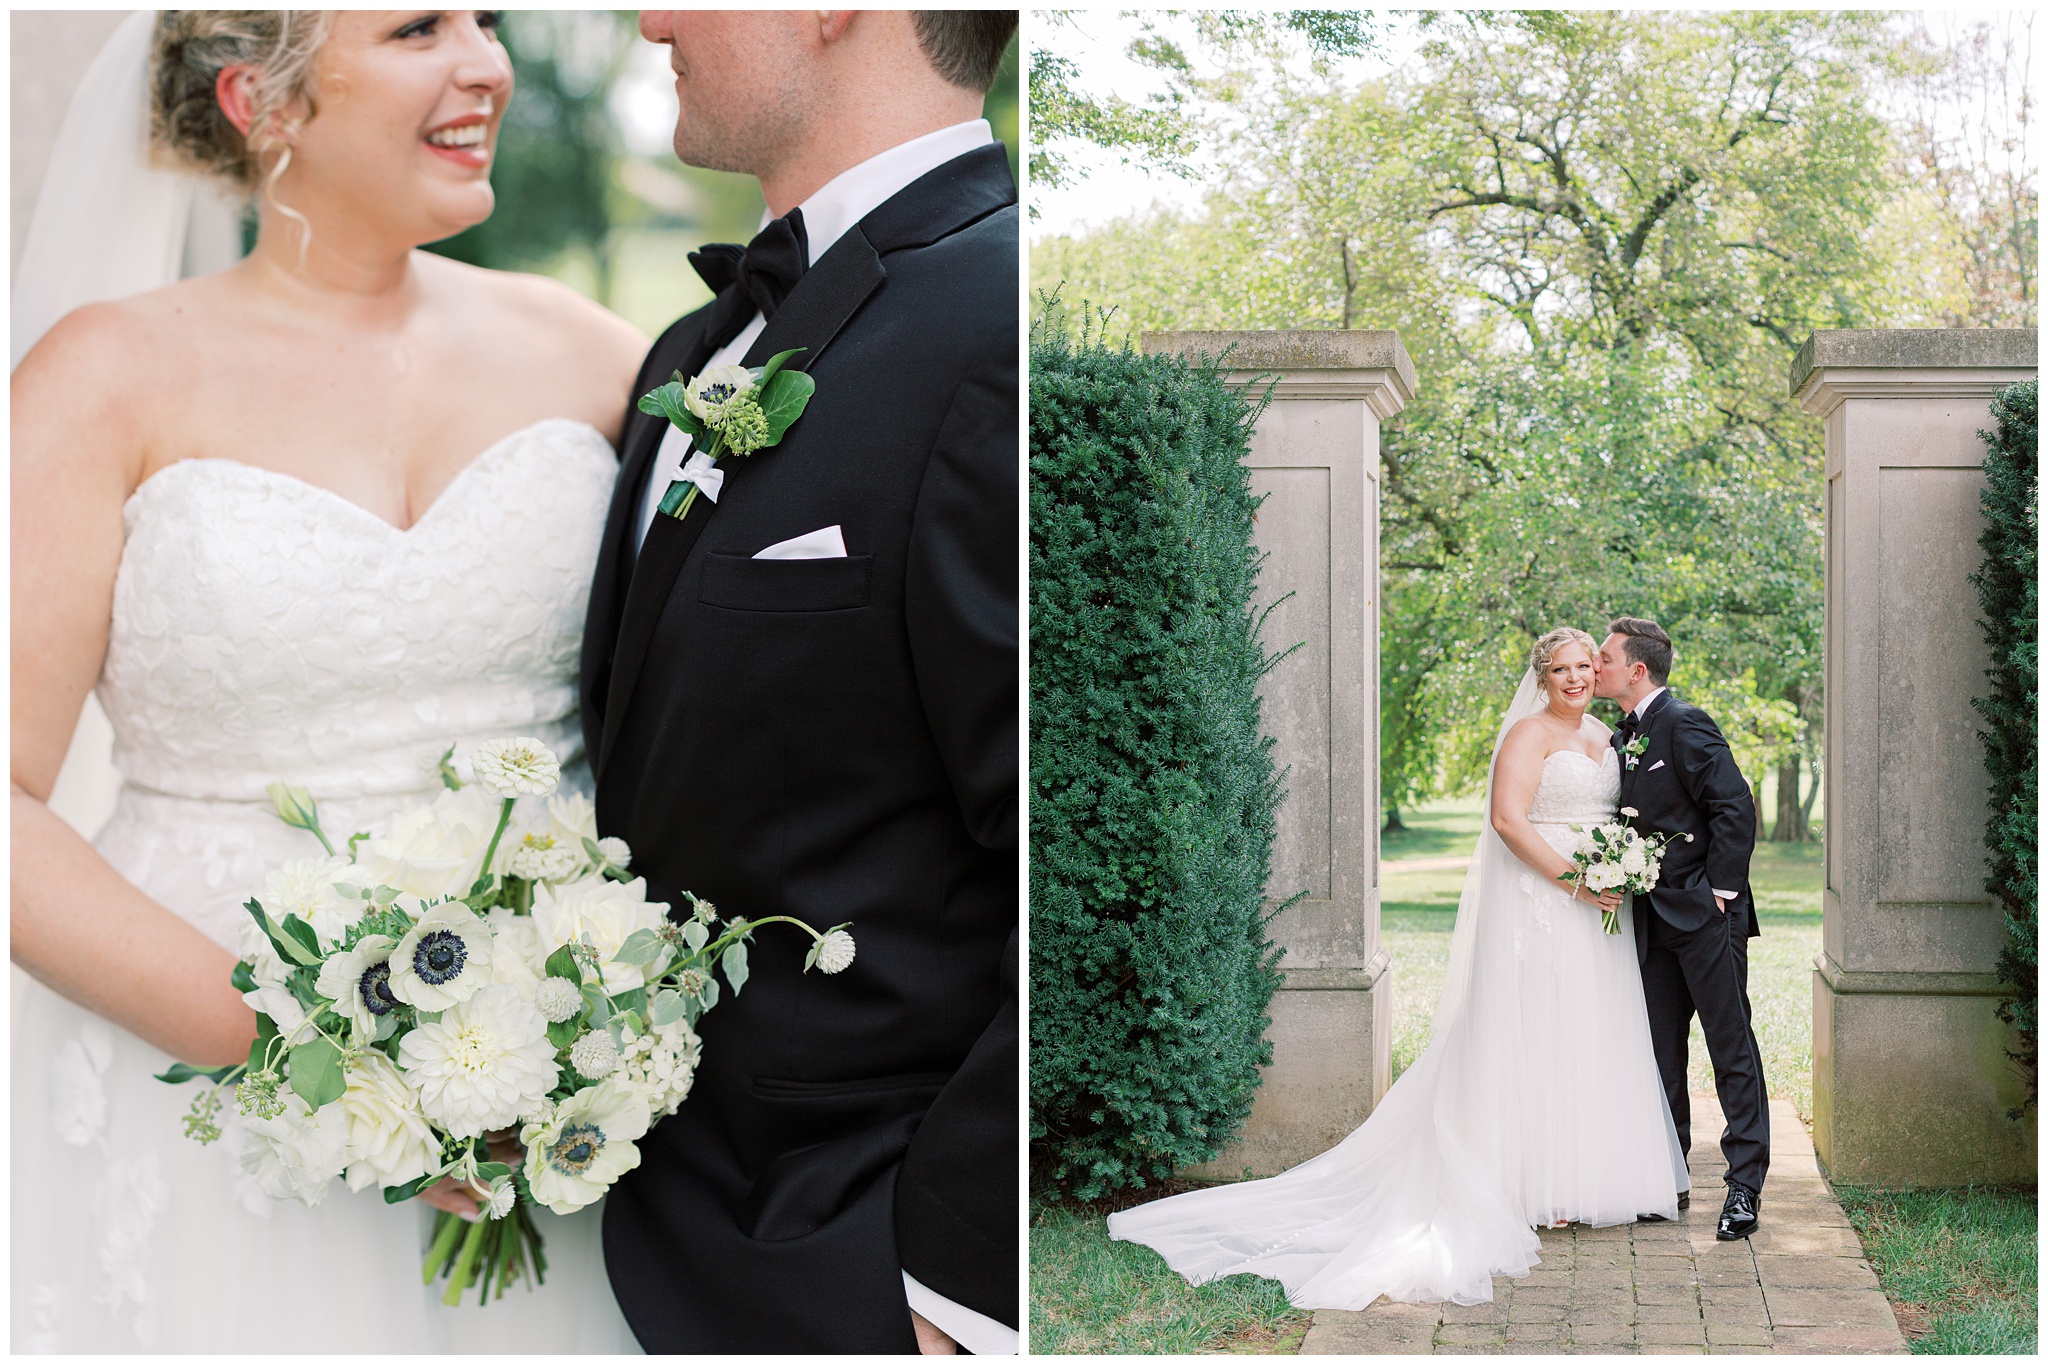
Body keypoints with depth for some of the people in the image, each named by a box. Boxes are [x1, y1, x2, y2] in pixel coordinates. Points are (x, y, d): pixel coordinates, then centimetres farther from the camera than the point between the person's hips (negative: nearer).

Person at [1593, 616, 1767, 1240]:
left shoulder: (1685, 724, -11)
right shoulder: (1621, 738, 15)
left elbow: (1735, 807, -16)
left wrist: (1720, 890, -16)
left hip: (1705, 914, -8)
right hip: (1654, 920, 8)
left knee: (1731, 1045, -3)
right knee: (1660, 1050, 11)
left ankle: (1746, 1183, 0)